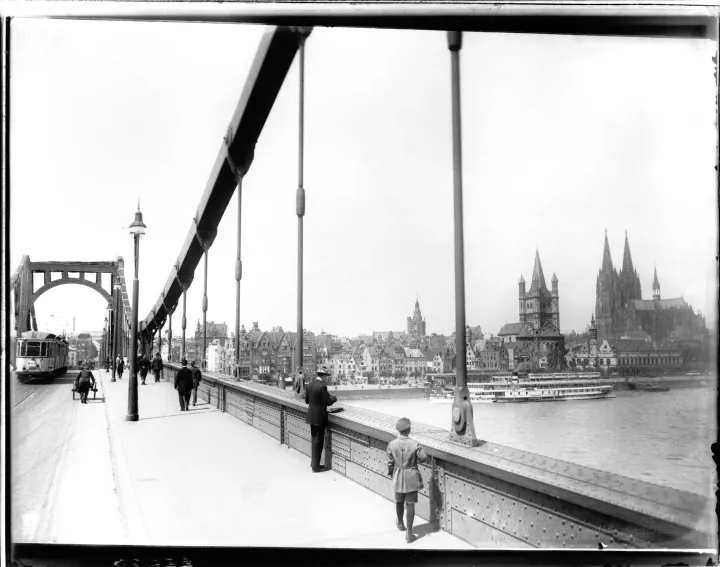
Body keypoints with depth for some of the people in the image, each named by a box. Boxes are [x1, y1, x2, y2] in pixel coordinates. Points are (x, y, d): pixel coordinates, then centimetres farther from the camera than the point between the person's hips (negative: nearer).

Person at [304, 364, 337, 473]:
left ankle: (314, 461, 32)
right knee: (318, 441, 2)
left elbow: (307, 400, 11)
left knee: (314, 439, 20)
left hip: (311, 416, 8)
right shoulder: (322, 386, -21)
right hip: (319, 417, -8)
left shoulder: (309, 385, 3)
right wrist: (333, 398, 1)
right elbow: (328, 402, -18)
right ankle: (316, 466, 9)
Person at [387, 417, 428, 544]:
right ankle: (409, 533, 4)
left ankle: (400, 523, 45)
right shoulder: (414, 444, -18)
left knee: (399, 502, 23)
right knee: (410, 505, 4)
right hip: (411, 477, -2)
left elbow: (390, 459, -5)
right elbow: (424, 458, -10)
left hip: (398, 477, 2)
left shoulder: (392, 444, -14)